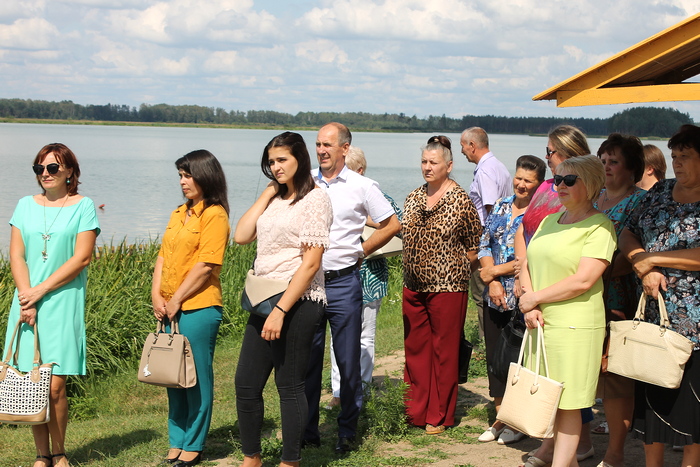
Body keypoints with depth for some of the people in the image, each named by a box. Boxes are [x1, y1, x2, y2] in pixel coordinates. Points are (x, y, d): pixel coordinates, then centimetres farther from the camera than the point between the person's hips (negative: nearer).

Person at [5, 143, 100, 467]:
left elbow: (81, 258, -6)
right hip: (27, 302, 3)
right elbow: (16, 256, 6)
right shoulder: (26, 206, 11)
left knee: (55, 385, -7)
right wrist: (26, 298, -7)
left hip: (63, 304, -3)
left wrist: (40, 291, -10)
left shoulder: (83, 206, 1)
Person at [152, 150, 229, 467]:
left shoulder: (214, 215, -9)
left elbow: (206, 265, -15)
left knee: (197, 377, 2)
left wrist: (176, 300, -13)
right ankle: (177, 441, 23)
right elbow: (163, 255, 13)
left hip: (199, 308, -8)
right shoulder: (179, 213, 15)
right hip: (171, 309, 8)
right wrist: (157, 295, 1)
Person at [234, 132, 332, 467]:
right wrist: (267, 193, 5)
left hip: (297, 302, -8)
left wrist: (281, 310, -19)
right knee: (246, 383, 8)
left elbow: (310, 263, -14)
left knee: (289, 385, 1)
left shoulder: (314, 199, -9)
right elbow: (241, 236, 4)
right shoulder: (275, 199, 15)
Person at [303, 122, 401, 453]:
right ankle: (308, 430, 17)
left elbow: (392, 225, 7)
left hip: (343, 283, -2)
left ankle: (347, 432, 14)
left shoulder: (362, 186, -1)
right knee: (307, 359, 7)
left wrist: (360, 250, 5)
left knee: (348, 361, 3)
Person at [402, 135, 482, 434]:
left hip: (447, 286, -6)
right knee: (415, 348, 10)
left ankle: (440, 416, 13)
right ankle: (416, 411, 21)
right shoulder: (413, 198, 9)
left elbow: (474, 244, -1)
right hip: (413, 286, 6)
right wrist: (412, 269, 11)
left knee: (444, 350, 3)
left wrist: (455, 269, -3)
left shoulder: (460, 200, -7)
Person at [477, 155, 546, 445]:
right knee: (494, 356, 10)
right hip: (496, 297, 6)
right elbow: (484, 245, 8)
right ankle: (501, 418, 22)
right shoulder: (501, 206, 11)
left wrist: (495, 271, -11)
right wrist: (491, 282, -5)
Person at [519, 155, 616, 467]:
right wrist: (529, 308, -4)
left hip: (575, 326, -7)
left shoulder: (599, 226, -8)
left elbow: (582, 281, -17)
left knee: (566, 403, -2)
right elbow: (527, 266, 13)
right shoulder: (550, 221, 15)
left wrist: (534, 298, -10)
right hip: (540, 322, 7)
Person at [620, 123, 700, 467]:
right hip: (652, 319, 5)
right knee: (651, 403, 12)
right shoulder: (660, 192, 11)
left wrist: (652, 258, -14)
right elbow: (627, 235, 10)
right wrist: (644, 268, -9)